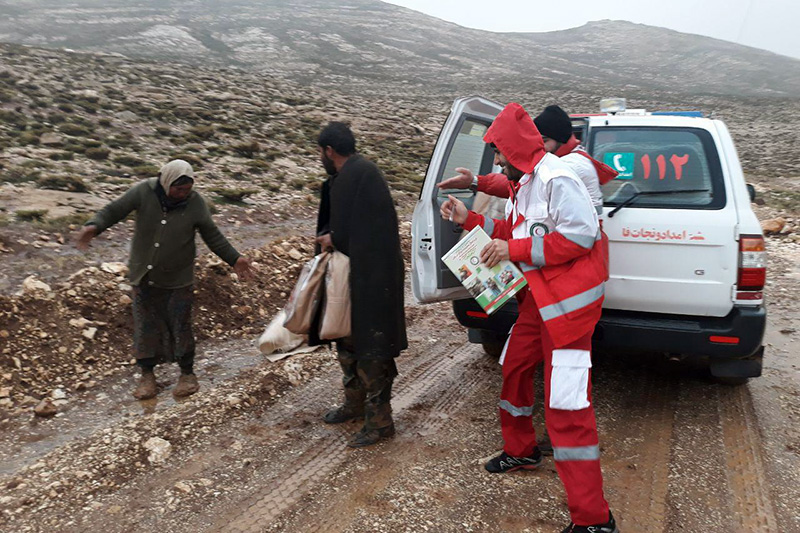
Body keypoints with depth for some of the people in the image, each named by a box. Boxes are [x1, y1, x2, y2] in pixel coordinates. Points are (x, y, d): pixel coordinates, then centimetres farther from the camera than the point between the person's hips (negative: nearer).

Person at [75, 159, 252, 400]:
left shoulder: (196, 203, -14)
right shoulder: (144, 192, -16)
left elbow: (212, 236, -3)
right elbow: (113, 211, -11)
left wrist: (234, 259, -7)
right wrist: (93, 227, -30)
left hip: (178, 280, -1)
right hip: (144, 276, 1)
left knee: (180, 326, 4)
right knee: (146, 326, 9)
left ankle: (187, 373, 24)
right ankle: (147, 374, 26)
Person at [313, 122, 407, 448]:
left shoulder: (361, 174, -18)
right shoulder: (343, 178, 13)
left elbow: (361, 231, -21)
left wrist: (333, 239, -7)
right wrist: (329, 237, 3)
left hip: (370, 278, -11)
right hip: (352, 276, 11)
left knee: (370, 348, -3)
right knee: (347, 339, 20)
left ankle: (379, 421, 8)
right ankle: (355, 404, 36)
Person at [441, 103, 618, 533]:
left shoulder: (556, 180, -17)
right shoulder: (524, 185, 15)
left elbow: (580, 235, -24)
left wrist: (514, 250, -21)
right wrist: (469, 220, 15)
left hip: (568, 303, -10)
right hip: (536, 300, 11)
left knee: (566, 404, -11)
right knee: (513, 370, 23)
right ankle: (521, 451, 46)